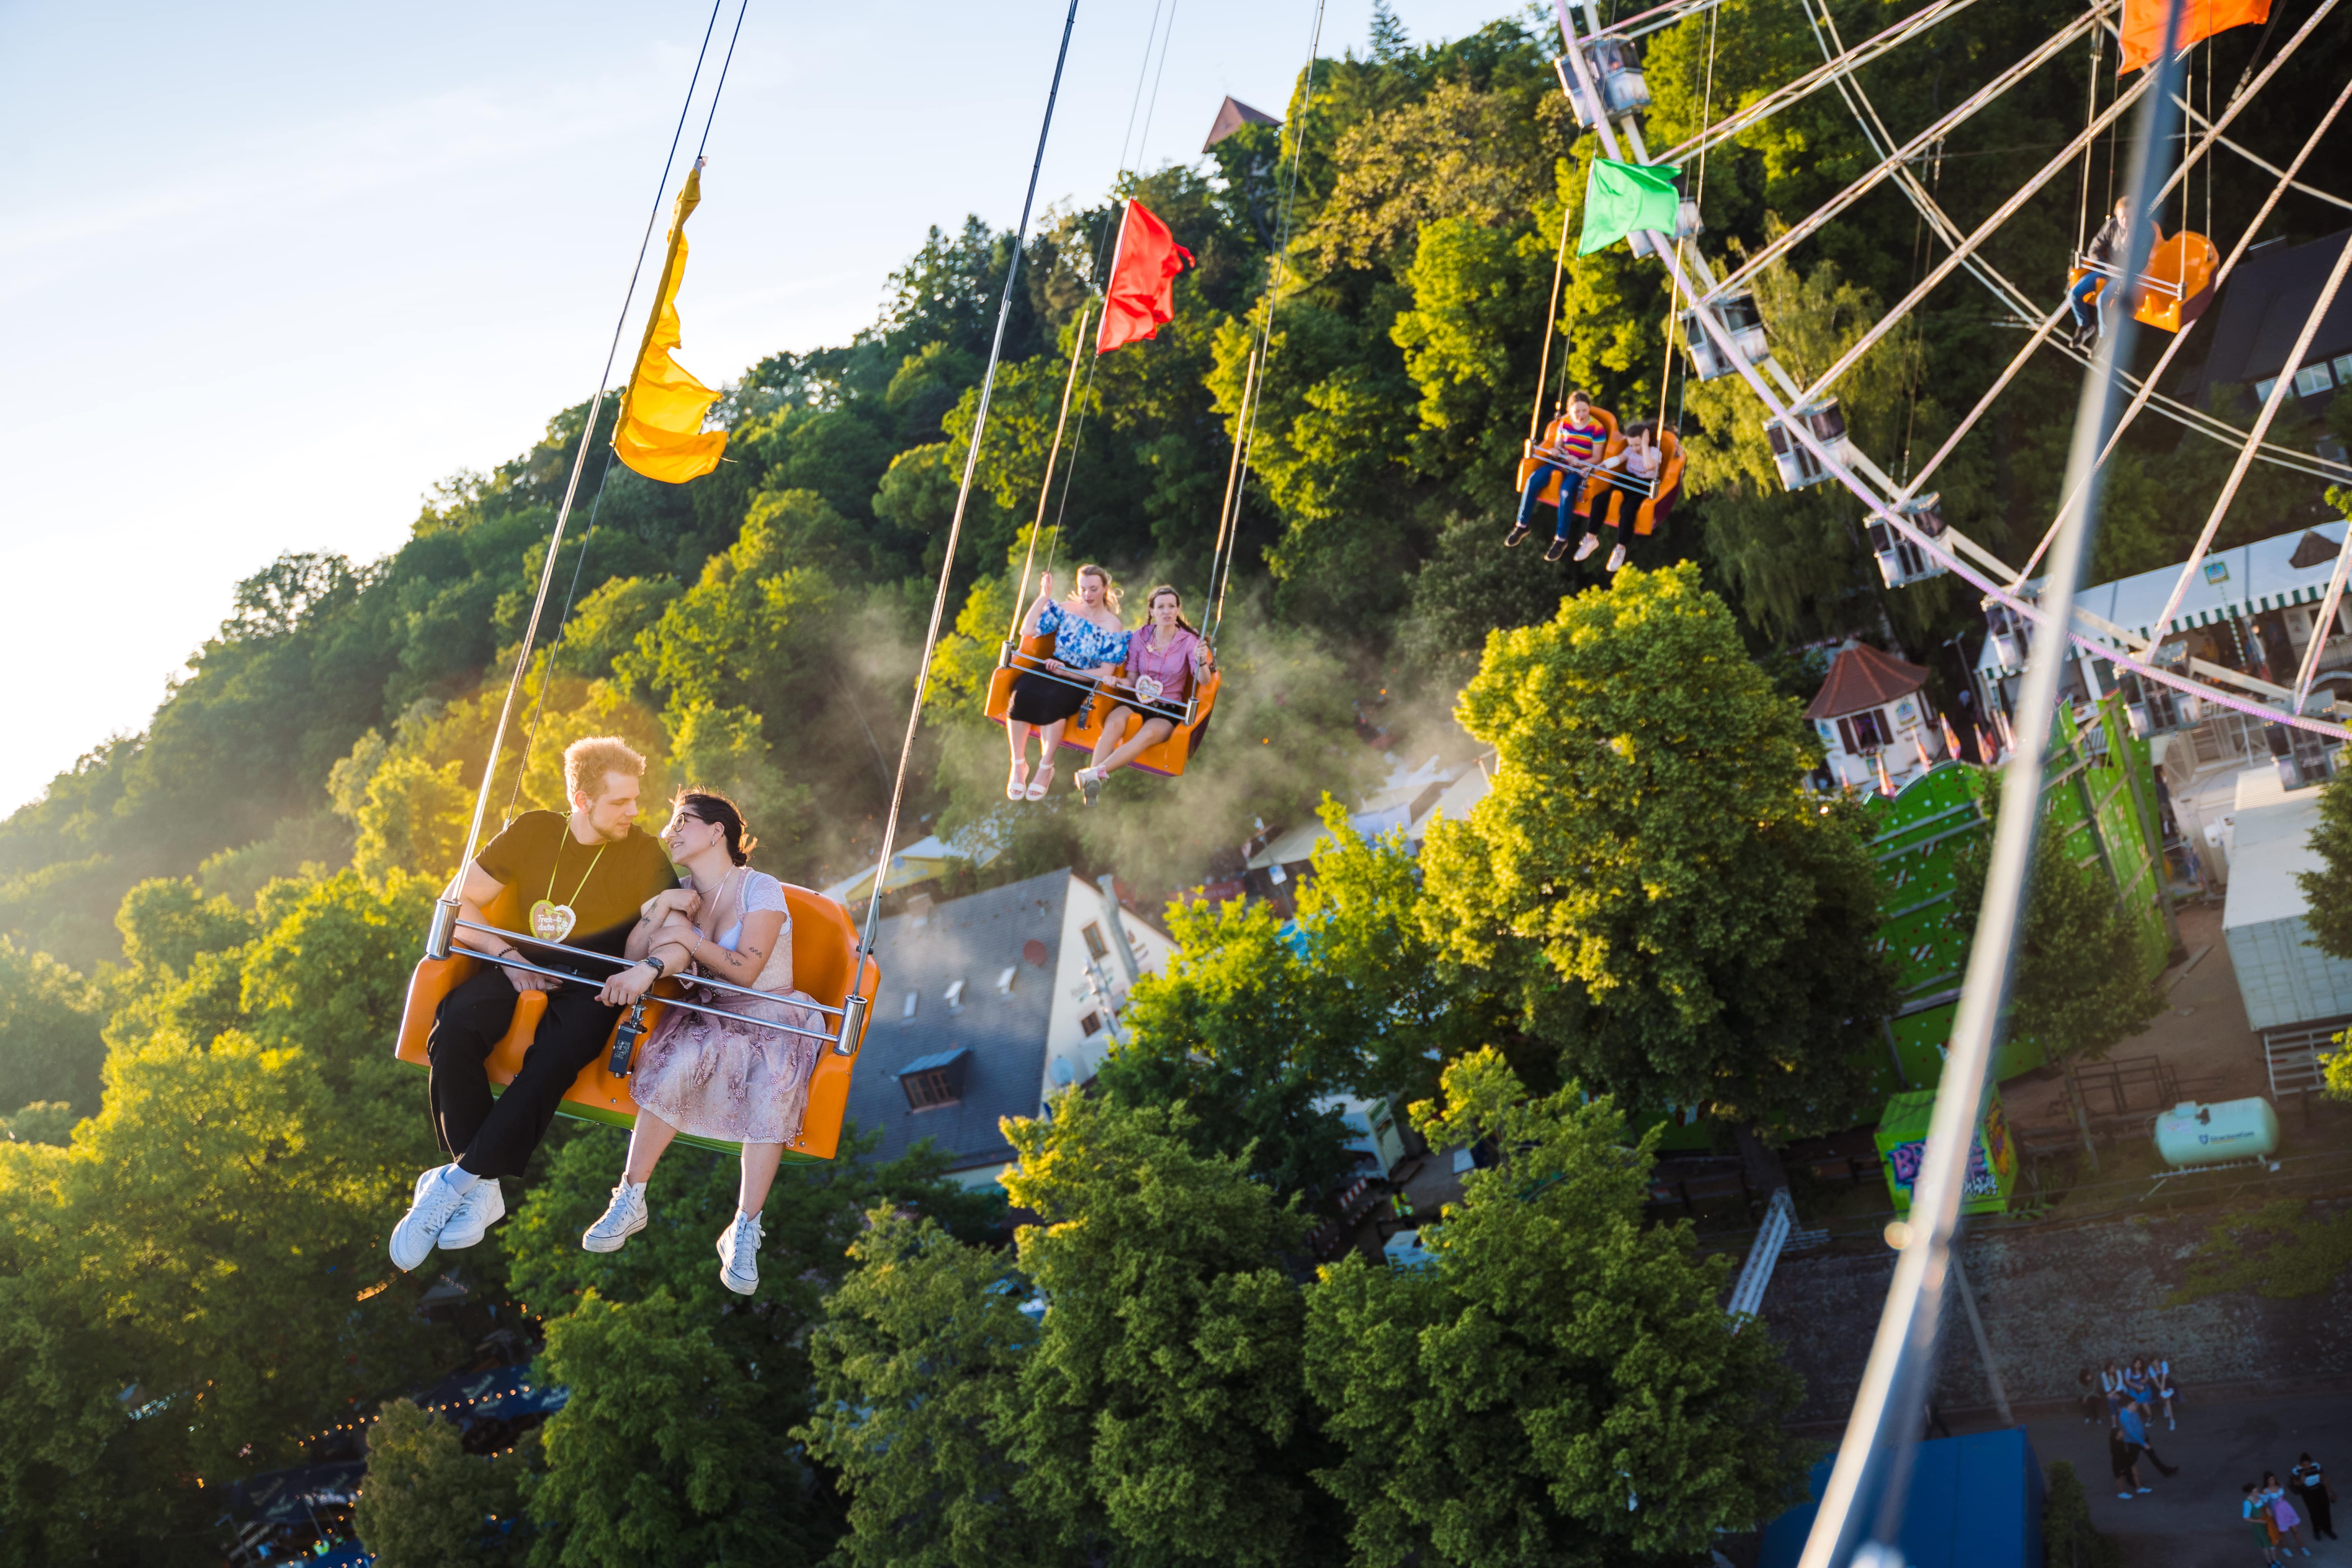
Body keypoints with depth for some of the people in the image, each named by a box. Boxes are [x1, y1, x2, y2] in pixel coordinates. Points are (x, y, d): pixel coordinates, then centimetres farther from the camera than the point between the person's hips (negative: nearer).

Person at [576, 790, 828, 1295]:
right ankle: (631, 1200, -22)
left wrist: (688, 935, -12)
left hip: (773, 1014, -3)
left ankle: (744, 1232, -30)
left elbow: (746, 970, -13)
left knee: (775, 1082, -36)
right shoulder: (684, 893, 12)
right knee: (682, 1060, -32)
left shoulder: (761, 889, -4)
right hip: (711, 1014, 3)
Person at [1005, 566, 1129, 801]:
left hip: (1081, 681, -3)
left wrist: (1066, 671, -18)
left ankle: (1046, 768, -22)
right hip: (1051, 669, 3)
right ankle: (1019, 765, -20)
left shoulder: (1114, 628, -1)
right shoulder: (1066, 610, 10)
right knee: (1020, 694, -31)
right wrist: (1044, 596, -1)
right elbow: (1028, 631, 5)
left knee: (1051, 700, -39)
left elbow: (1105, 672, -7)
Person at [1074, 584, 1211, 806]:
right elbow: (1132, 680, 9)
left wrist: (1202, 662, -38)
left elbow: (1204, 682, -16)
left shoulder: (1189, 641, -3)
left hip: (1167, 711, -2)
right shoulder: (1139, 637, 6)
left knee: (1148, 734, -36)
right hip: (1137, 702, 2)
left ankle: (1097, 772, -48)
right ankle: (1093, 784, -48)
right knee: (1113, 724, -32)